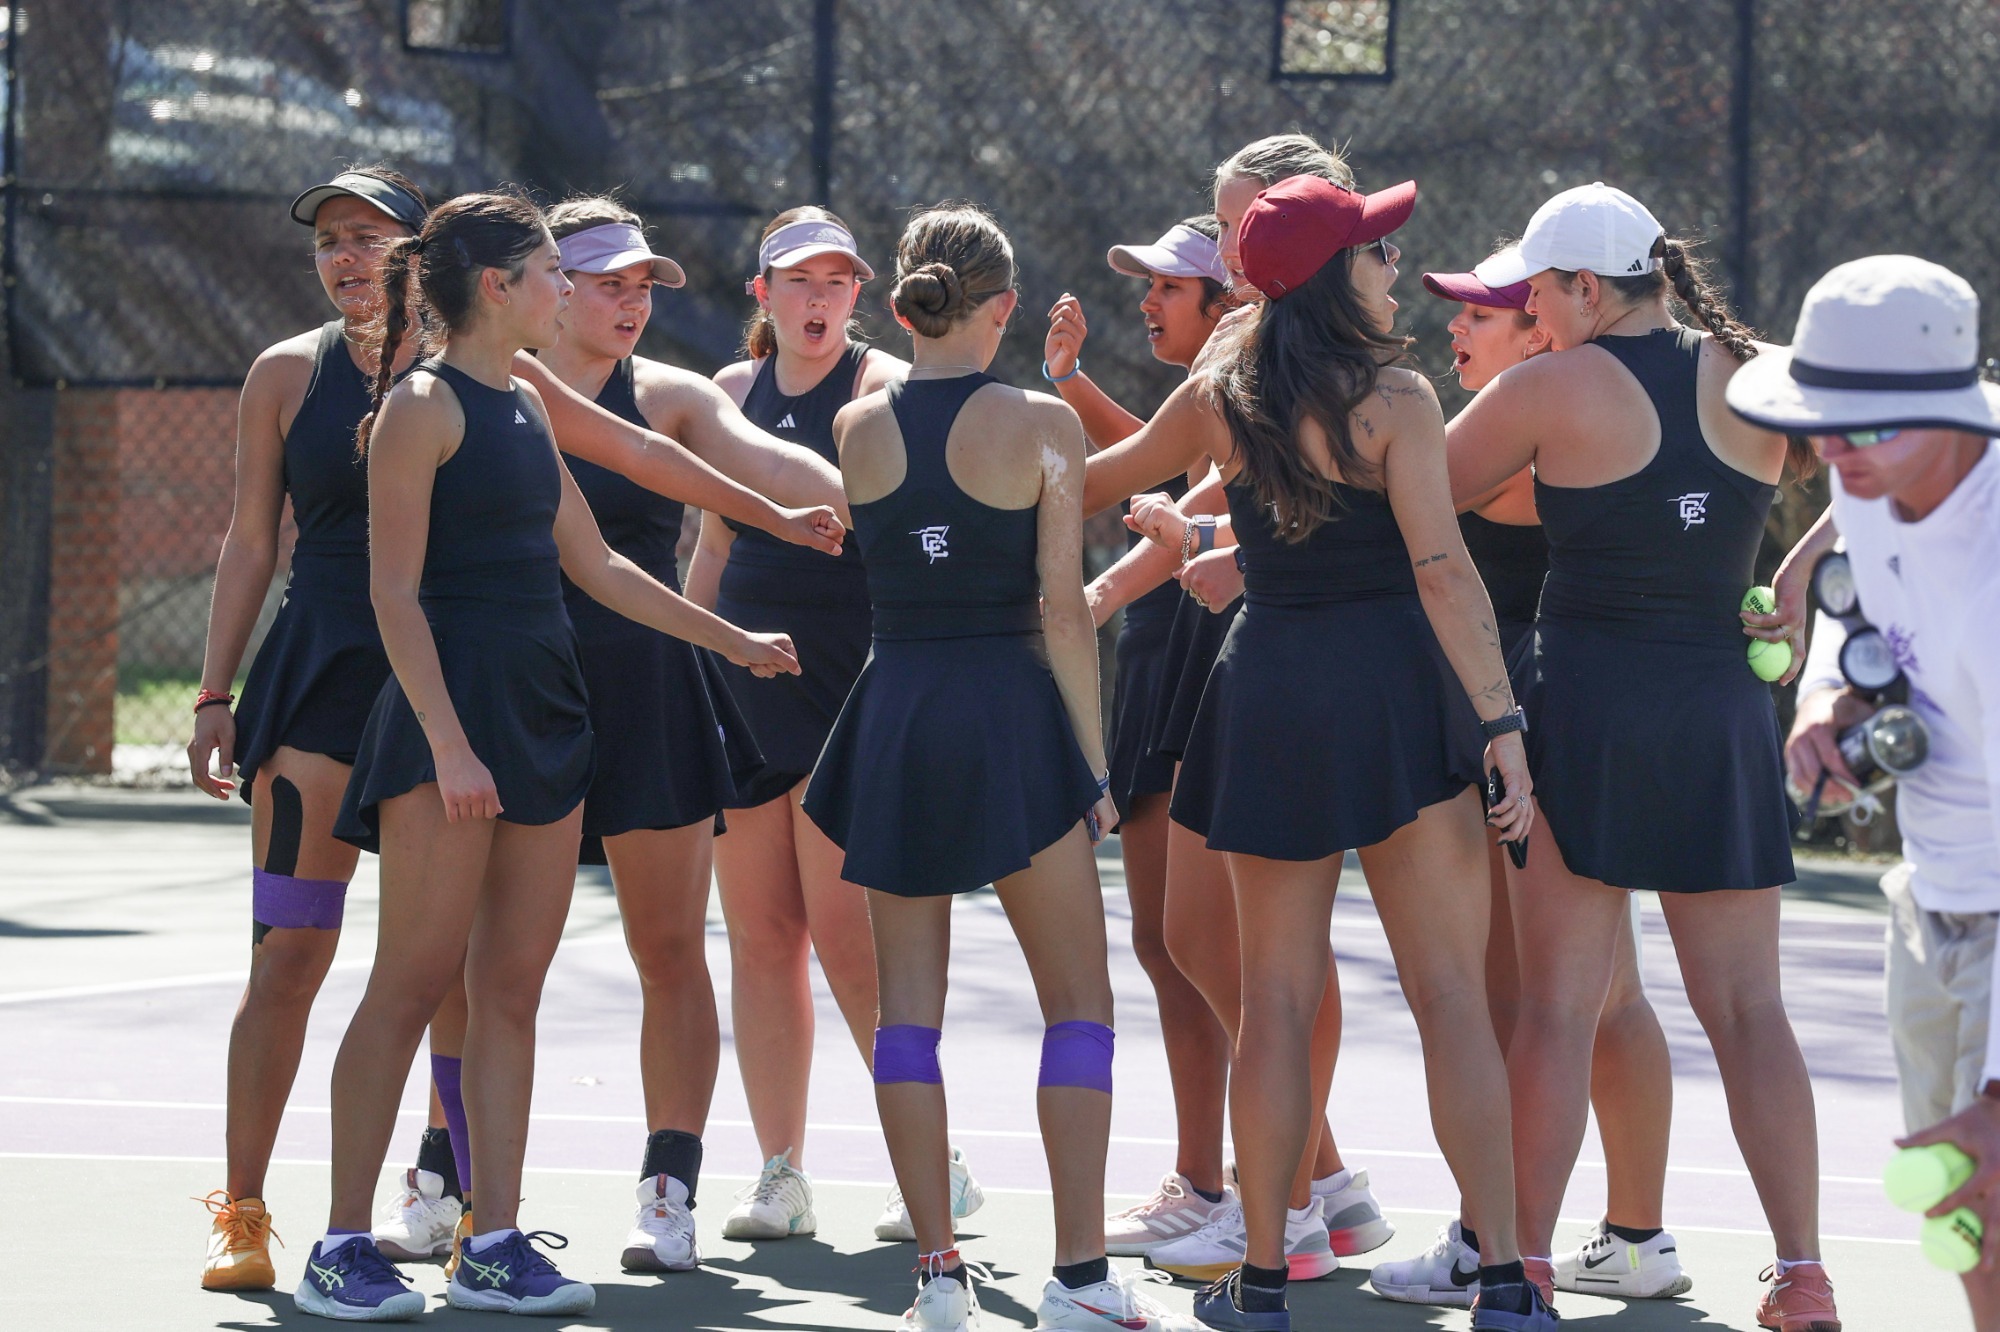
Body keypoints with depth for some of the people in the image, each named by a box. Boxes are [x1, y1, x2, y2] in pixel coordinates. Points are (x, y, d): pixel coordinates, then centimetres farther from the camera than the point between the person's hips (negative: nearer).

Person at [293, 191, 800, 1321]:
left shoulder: (525, 405, 16)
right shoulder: (422, 406, -8)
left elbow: (594, 566, 23)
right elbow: (395, 591, -14)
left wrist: (737, 643, 25)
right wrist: (447, 742, -21)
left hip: (544, 709, 8)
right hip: (454, 710, -8)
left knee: (512, 987, 6)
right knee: (414, 980, -8)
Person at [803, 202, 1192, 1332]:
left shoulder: (859, 427, 1)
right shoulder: (1042, 425, -7)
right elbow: (1064, 610, -8)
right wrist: (1093, 761, -1)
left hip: (895, 711, 3)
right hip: (1012, 713, -3)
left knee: (910, 1008, 7)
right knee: (1079, 1001, 5)